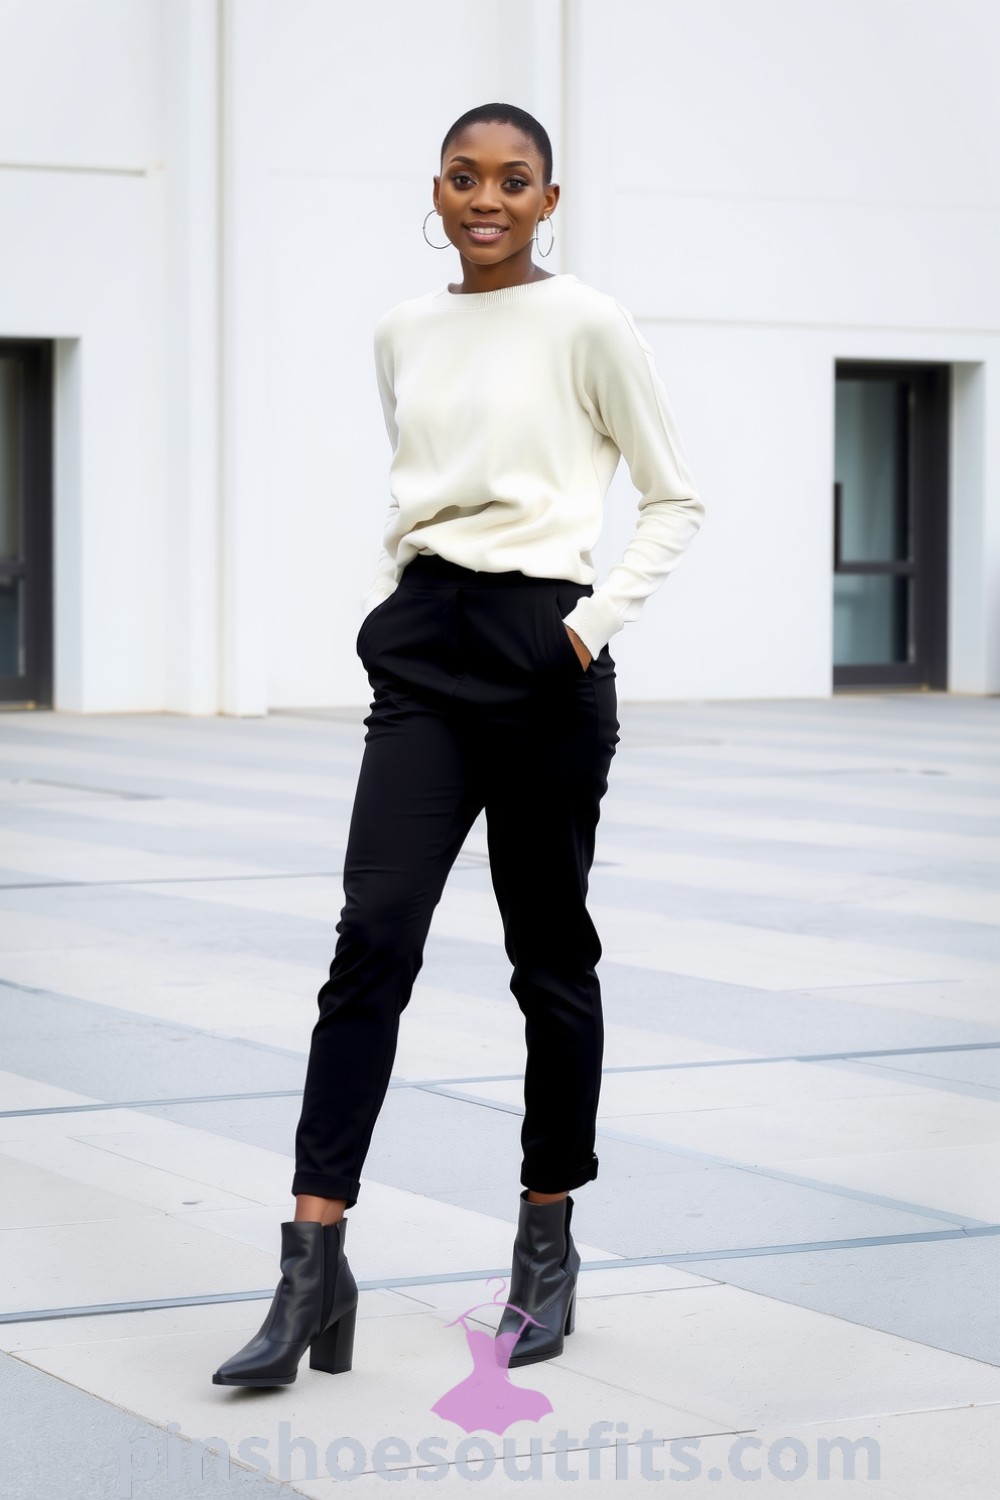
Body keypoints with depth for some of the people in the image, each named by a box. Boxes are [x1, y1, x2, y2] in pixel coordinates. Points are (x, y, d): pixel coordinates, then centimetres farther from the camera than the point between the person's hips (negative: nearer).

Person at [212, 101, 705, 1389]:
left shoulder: (586, 326, -3)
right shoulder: (403, 333, 12)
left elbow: (675, 499, 1)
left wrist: (597, 620, -10)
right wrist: (378, 604, 12)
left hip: (541, 650, -4)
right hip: (421, 652, 4)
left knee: (549, 954, 7)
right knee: (372, 935, -10)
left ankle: (547, 1241, 23)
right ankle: (313, 1269, -13)